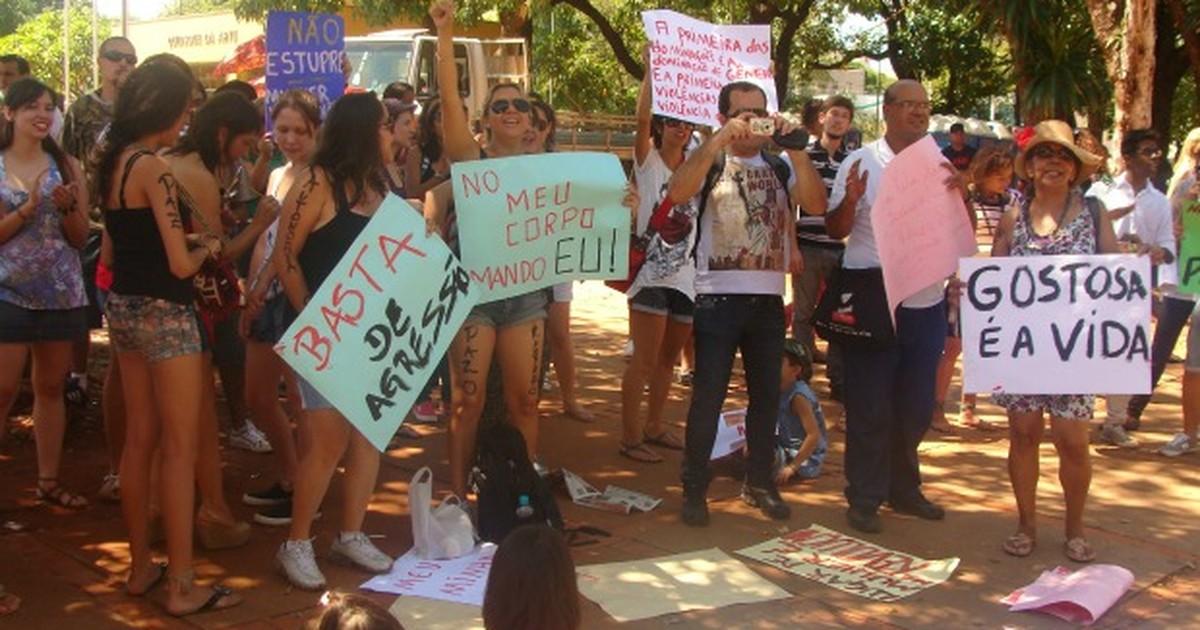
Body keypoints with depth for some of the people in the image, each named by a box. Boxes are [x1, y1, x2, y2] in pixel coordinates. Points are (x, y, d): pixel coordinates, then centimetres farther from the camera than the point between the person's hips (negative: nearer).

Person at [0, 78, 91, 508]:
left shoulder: (66, 166, 4)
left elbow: (80, 237, 4)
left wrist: (67, 206, -14)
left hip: (61, 292, 3)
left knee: (51, 387, 10)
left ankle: (48, 480, 20)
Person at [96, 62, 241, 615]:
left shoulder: (111, 163, 8)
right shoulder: (153, 168, -18)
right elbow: (180, 264, -20)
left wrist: (185, 238, 13)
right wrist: (208, 248, -1)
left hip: (123, 306, 9)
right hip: (163, 313, -9)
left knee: (140, 439, 16)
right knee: (180, 448, -1)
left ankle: (141, 566, 26)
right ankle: (181, 586, 4)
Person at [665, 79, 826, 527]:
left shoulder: (780, 167, 10)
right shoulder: (710, 162, 1)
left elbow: (816, 205, -7)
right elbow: (677, 193, -20)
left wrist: (795, 148, -14)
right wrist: (718, 141, -26)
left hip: (768, 300, 4)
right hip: (718, 298, -4)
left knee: (766, 395, 11)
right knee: (708, 397, -2)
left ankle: (759, 483, 25)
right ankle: (694, 489, 8)